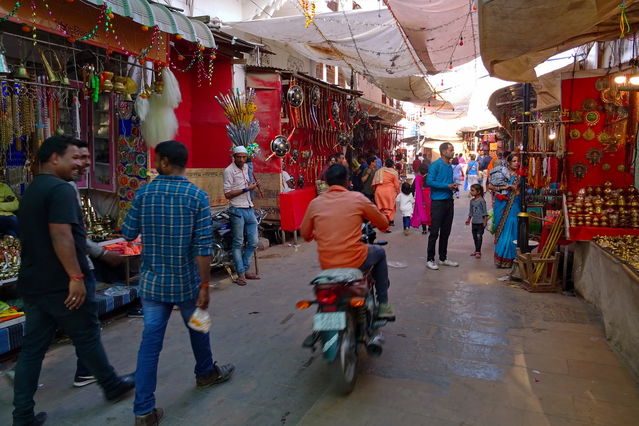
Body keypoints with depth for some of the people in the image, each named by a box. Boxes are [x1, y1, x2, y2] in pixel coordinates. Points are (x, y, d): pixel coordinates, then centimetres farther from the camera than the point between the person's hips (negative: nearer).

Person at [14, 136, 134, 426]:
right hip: (60, 284, -9)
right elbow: (60, 235, -26)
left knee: (32, 348, 11)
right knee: (87, 338, 8)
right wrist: (76, 276, -25)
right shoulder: (60, 189, -16)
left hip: (33, 283, 9)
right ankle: (113, 387, 26)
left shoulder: (31, 191, 16)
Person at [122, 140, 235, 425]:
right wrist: (205, 286, -11)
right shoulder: (197, 196, -12)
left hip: (152, 281, 2)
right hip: (186, 281, -1)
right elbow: (202, 248, -15)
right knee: (197, 329, 22)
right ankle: (206, 373, 45)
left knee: (150, 341, 6)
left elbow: (128, 234, 4)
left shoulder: (143, 193, -4)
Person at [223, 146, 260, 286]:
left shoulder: (246, 167, 13)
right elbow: (227, 194, -15)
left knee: (253, 243, 9)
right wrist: (246, 189, -15)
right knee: (238, 244, -1)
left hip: (249, 210, 8)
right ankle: (241, 274, 6)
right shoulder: (229, 171, -10)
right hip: (238, 211, -7)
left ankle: (245, 270, 21)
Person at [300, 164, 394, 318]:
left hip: (326, 265, 3)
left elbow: (305, 234, 11)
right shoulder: (357, 198, -5)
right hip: (355, 261, -3)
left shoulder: (315, 203, 2)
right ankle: (383, 305, 28)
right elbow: (383, 224, 3)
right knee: (380, 252, 27)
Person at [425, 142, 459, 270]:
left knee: (446, 232, 13)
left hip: (449, 201, 8)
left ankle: (443, 258, 23)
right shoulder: (436, 165, -10)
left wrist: (453, 186, 1)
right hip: (438, 202, -7)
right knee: (434, 232, -3)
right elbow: (429, 182, -19)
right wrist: (447, 186, -18)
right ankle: (430, 259, 6)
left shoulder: (450, 166, 13)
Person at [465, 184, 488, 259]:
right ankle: (476, 250, 23)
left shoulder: (481, 200, -11)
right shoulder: (472, 201, 7)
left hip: (480, 222, -7)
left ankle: (478, 251, 1)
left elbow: (485, 211, -9)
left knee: (479, 236, -6)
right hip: (474, 222, 7)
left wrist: (485, 221, -10)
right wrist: (469, 219, 20)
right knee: (474, 236, 11)